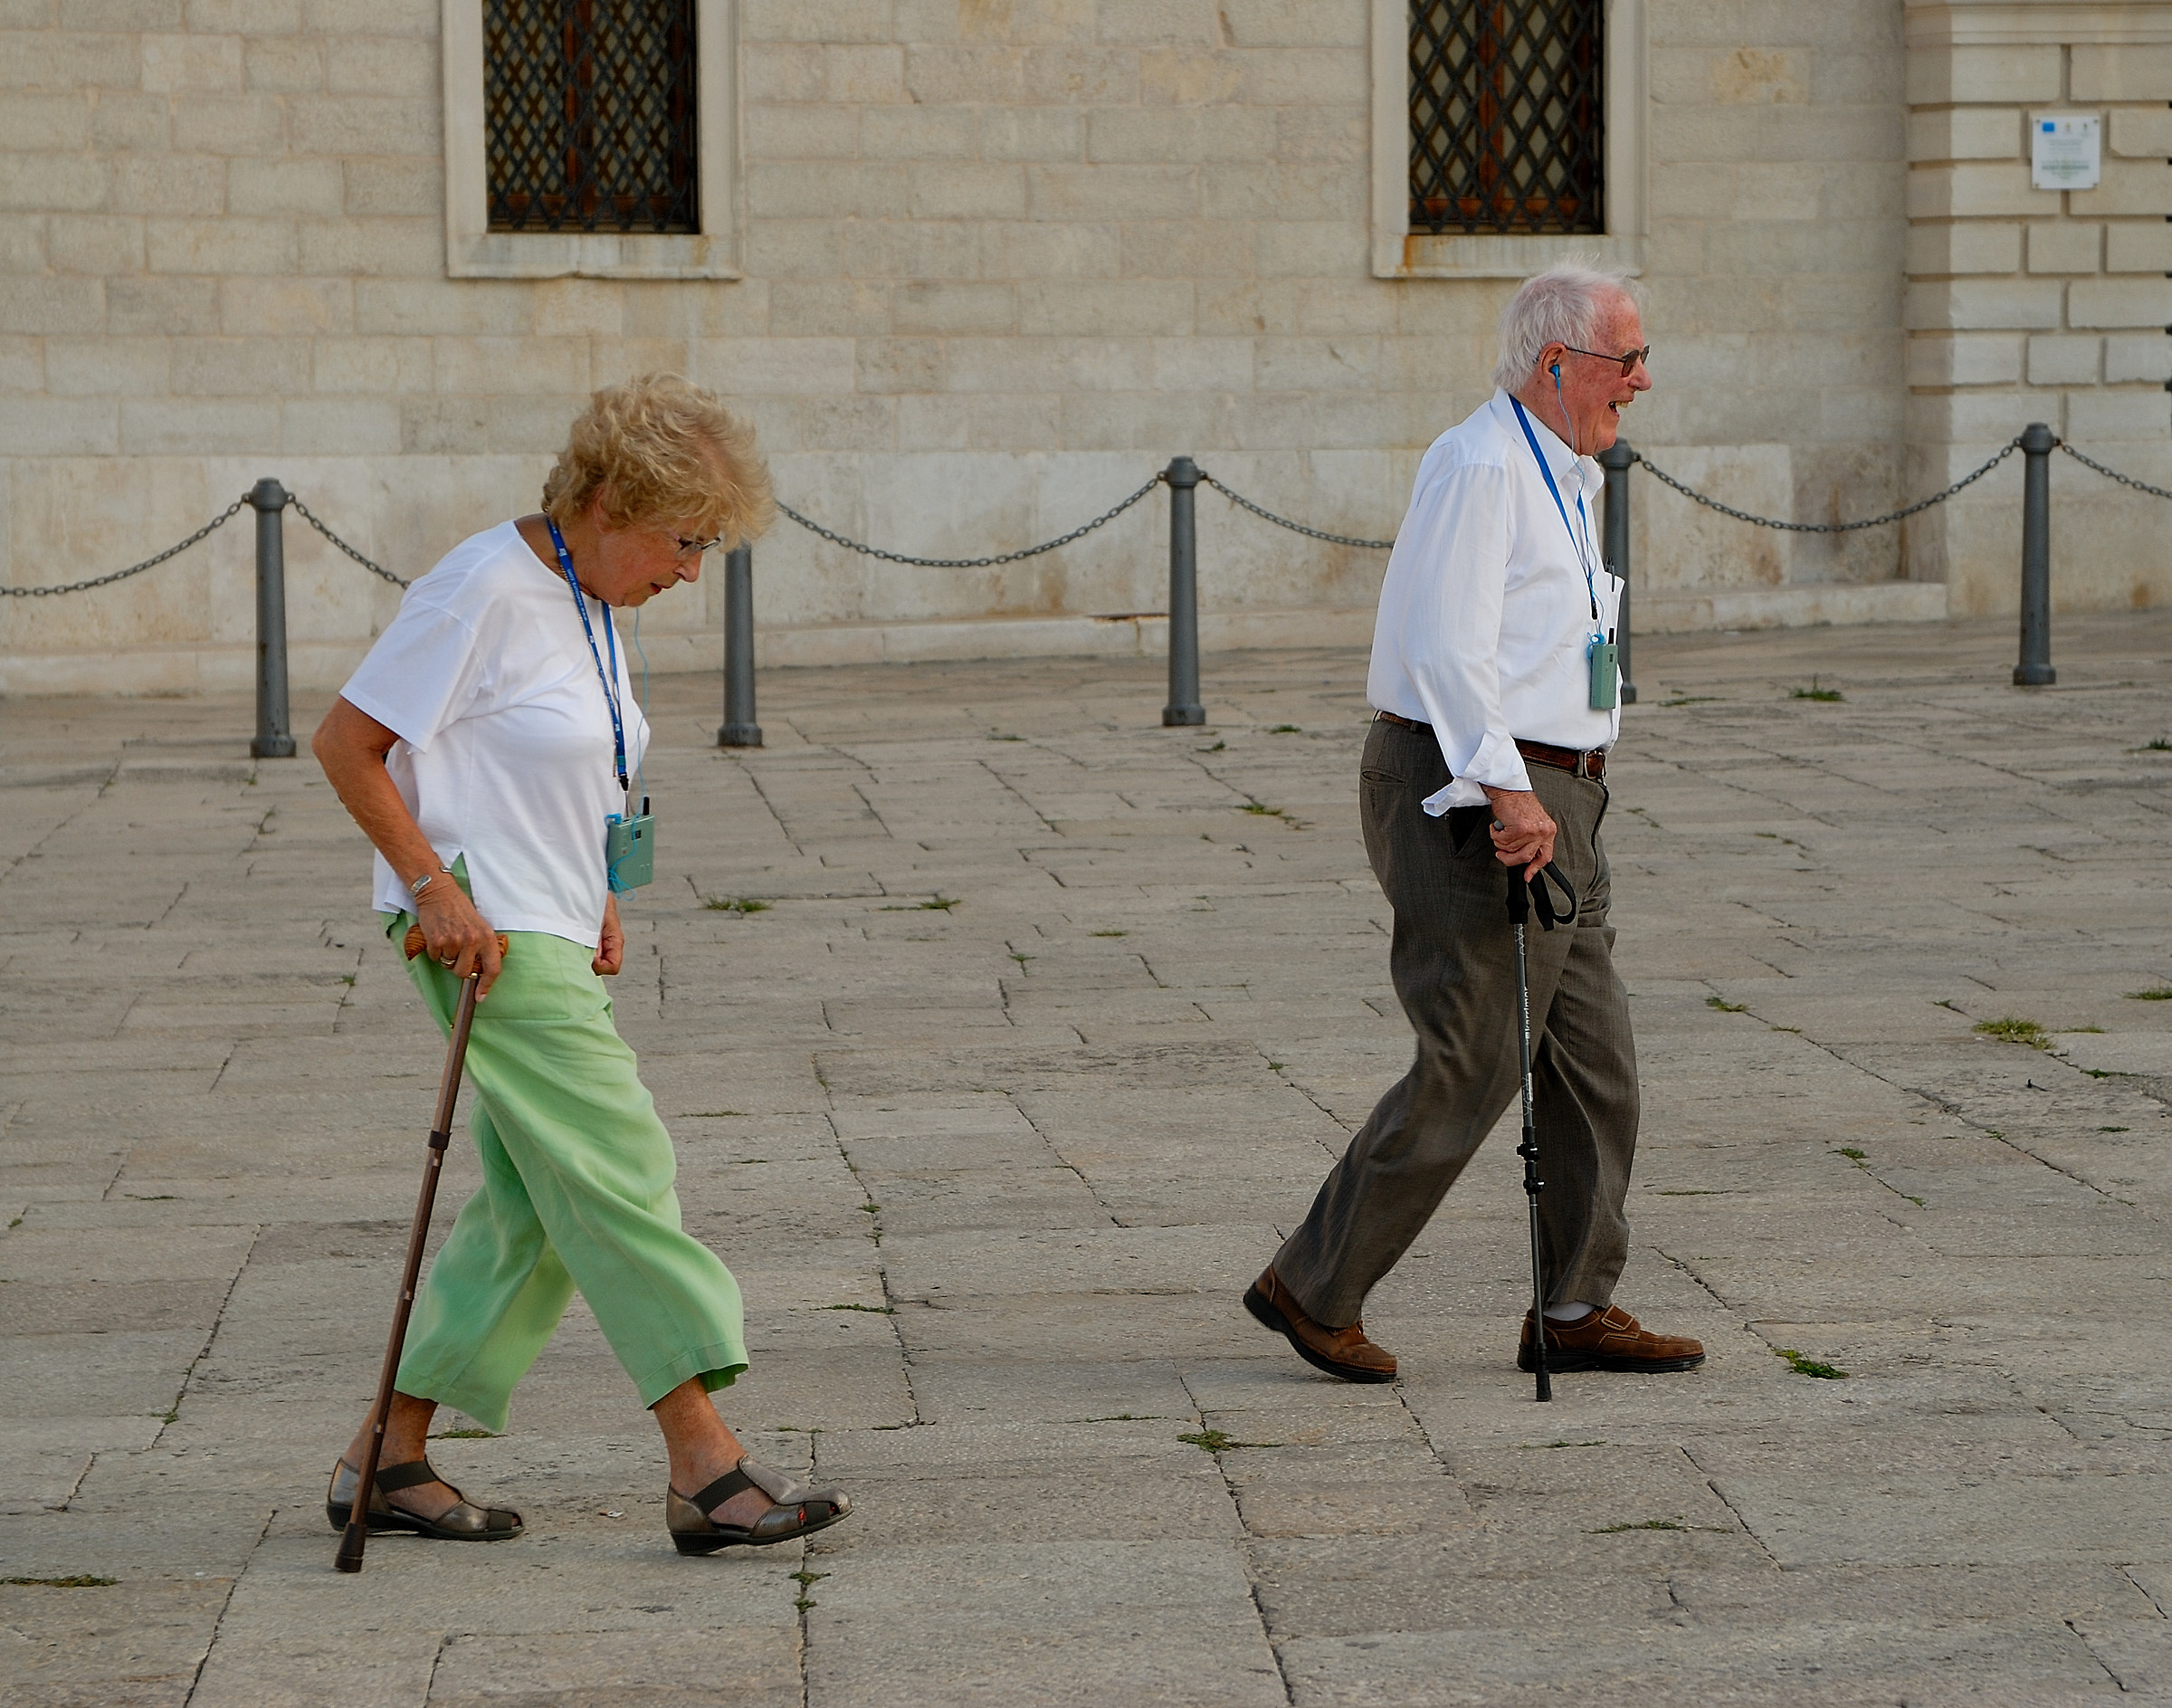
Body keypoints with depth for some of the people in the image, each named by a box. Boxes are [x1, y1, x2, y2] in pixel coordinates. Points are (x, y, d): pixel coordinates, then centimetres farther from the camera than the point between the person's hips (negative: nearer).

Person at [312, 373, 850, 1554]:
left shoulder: (590, 605, 13)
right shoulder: (485, 590, -15)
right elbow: (346, 743, -14)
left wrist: (595, 899, 14)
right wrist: (434, 889, -19)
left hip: (551, 936, 10)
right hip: (486, 937, -10)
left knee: (534, 1208, 9)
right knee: (619, 1177, -11)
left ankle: (388, 1457, 15)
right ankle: (705, 1468, -11)